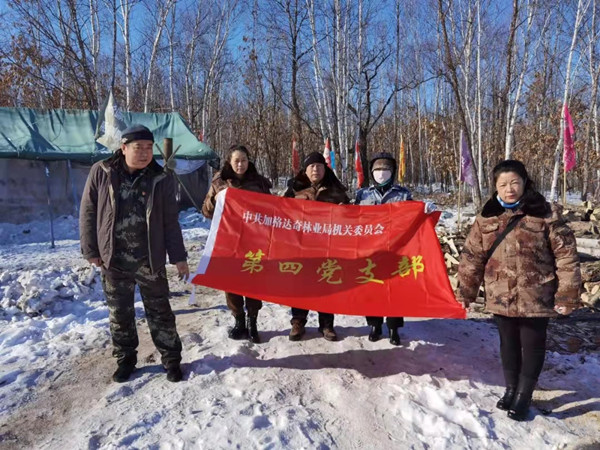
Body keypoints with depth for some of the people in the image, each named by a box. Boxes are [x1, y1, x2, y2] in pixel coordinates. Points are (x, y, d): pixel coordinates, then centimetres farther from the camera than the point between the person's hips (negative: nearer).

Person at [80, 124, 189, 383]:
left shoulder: (161, 179, -4)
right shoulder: (101, 173, -3)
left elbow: (171, 222, 0)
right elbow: (88, 213, 3)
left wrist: (178, 257, -1)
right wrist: (91, 250, 0)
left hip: (149, 260, -1)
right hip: (113, 259, 1)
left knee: (159, 312, 7)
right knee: (119, 313, 13)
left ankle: (171, 359, 21)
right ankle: (125, 359, 31)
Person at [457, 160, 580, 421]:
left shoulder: (545, 214, -8)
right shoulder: (487, 217, 0)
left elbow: (566, 255, -7)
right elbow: (472, 256, 3)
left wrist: (567, 295, -9)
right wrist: (466, 291, 3)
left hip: (536, 297, -2)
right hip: (501, 297, 3)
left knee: (532, 345, 11)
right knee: (508, 344, 18)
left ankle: (523, 396, 28)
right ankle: (510, 389, 36)